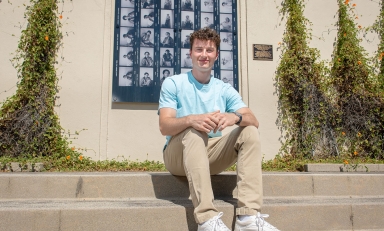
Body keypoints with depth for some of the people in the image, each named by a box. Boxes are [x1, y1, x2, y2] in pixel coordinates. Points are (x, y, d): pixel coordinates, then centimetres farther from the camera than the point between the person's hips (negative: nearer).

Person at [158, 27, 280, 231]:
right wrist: (191, 119, -36)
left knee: (250, 131, -17)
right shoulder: (173, 84, -1)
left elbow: (254, 121, -6)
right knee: (193, 131, -33)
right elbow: (164, 126, -15)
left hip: (211, 155, 4)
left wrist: (235, 117, -31)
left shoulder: (224, 90, 7)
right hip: (178, 155, -3)